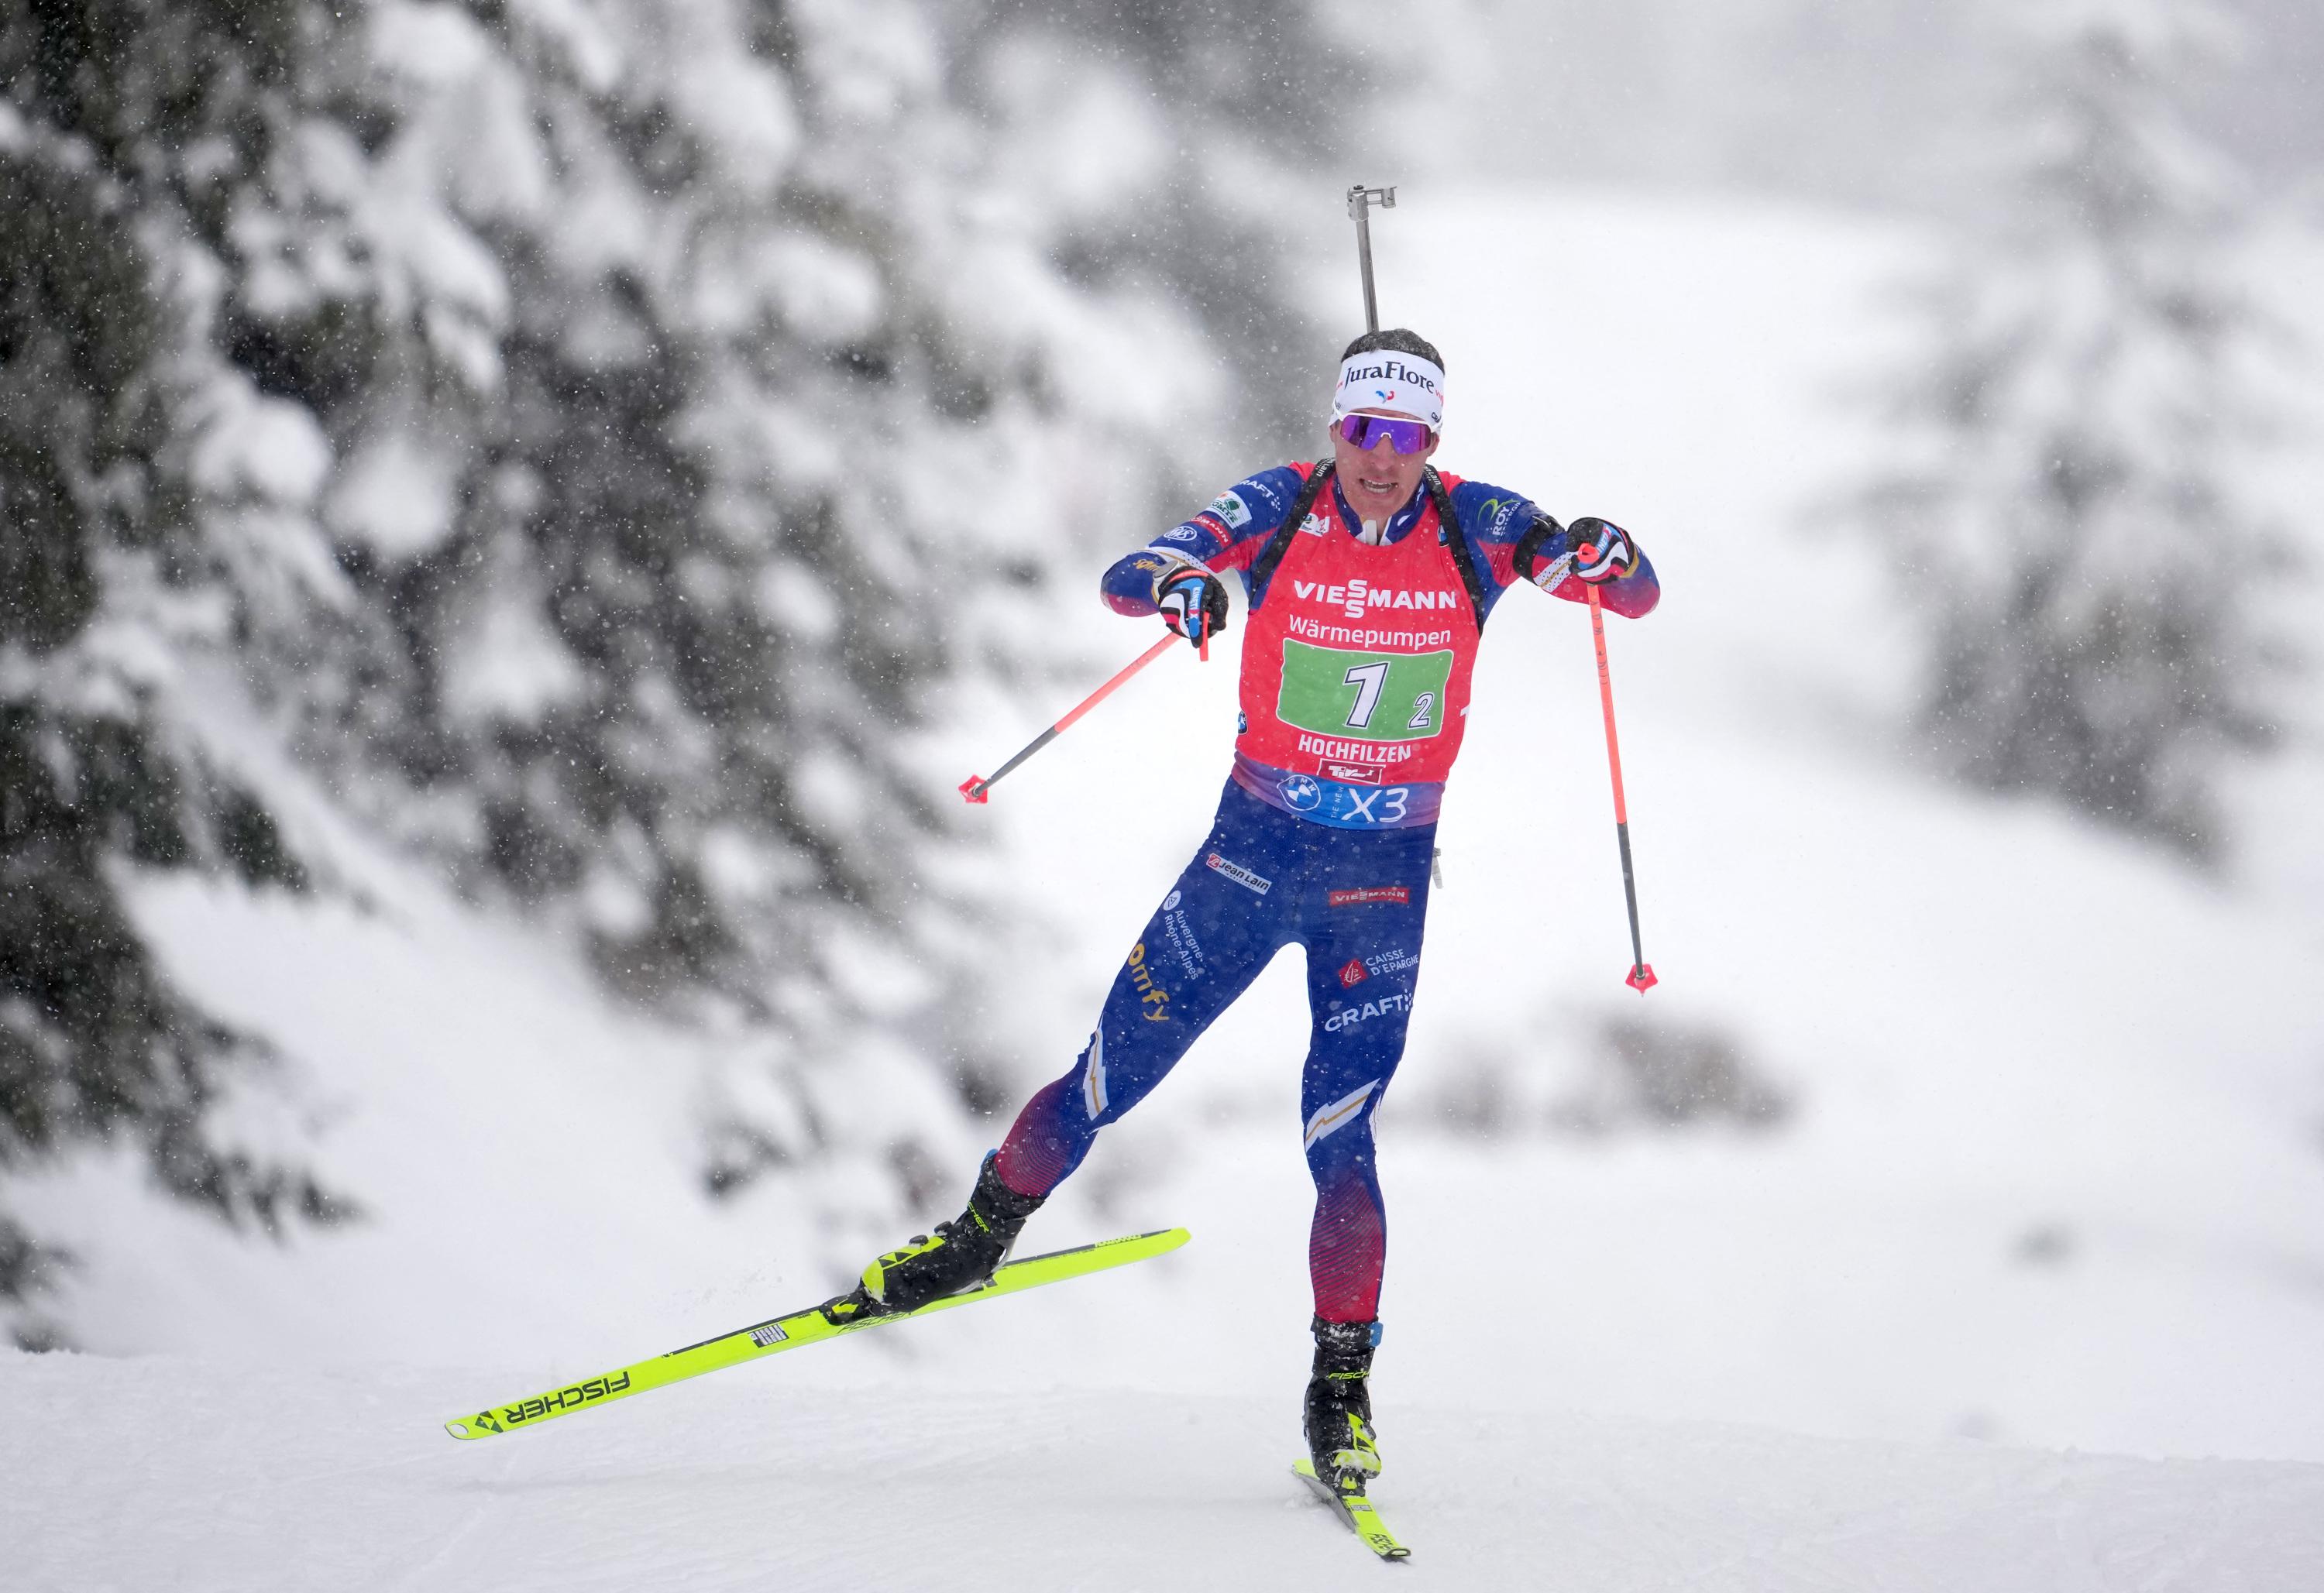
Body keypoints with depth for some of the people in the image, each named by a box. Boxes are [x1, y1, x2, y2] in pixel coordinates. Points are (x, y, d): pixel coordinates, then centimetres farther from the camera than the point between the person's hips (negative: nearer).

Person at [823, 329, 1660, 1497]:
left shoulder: (1473, 527, -7)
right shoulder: (1282, 509, -8)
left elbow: (1638, 597, -7)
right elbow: (1125, 577, -17)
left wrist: (1603, 558, -31)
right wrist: (1172, 581, -42)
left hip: (1382, 874, -1)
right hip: (1256, 843, 1)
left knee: (1340, 1139, -8)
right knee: (1114, 1071, 3)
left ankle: (1343, 1386, 3)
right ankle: (980, 1236, 27)